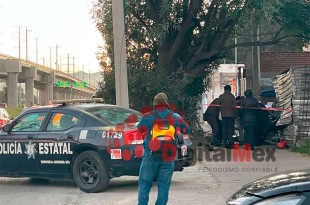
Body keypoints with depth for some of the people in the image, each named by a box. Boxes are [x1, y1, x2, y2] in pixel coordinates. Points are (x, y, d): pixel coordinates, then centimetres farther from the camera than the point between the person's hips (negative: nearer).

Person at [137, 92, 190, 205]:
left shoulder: (147, 117, -2)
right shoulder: (176, 117, 3)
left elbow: (139, 129, 15)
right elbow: (186, 130, 17)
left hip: (151, 156, -1)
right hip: (168, 157, 1)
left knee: (144, 183, 6)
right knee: (164, 185, 7)